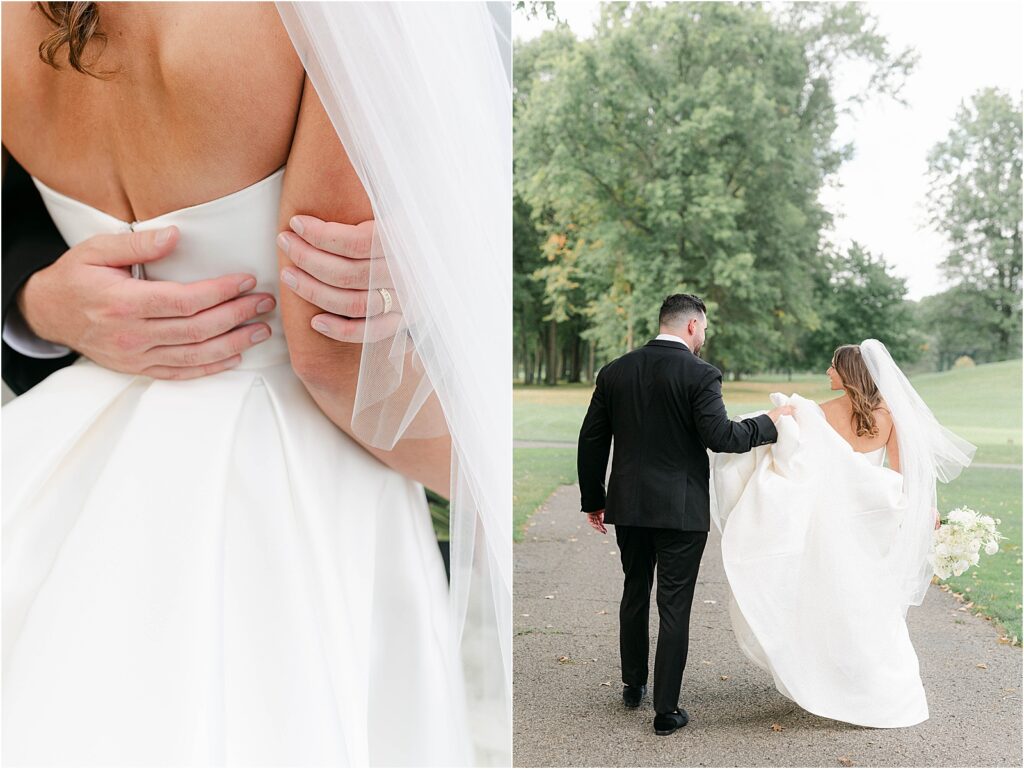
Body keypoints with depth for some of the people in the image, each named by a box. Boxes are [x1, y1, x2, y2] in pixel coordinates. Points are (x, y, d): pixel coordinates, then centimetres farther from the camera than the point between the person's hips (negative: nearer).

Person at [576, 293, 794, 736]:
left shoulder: (615, 371, 3)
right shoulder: (700, 374, -12)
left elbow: (592, 441, 5)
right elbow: (720, 436, -19)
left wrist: (593, 499, 15)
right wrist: (769, 423, -3)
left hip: (628, 506, 5)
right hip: (682, 510, -5)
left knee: (634, 593, 21)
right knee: (674, 607, 4)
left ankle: (633, 685, 35)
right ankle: (666, 710, 10)